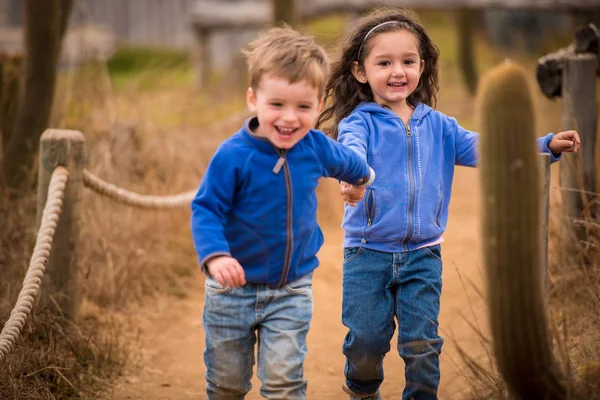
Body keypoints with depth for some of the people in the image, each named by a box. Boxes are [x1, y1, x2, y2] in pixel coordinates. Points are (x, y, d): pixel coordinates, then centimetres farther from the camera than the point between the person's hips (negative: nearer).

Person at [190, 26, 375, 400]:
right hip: (234, 288, -1)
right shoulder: (233, 156, -20)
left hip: (292, 291, 2)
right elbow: (205, 210, -19)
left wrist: (364, 176, 39)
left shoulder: (317, 148, -7)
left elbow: (348, 162, 17)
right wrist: (215, 256, -36)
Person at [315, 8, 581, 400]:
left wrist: (545, 145, -9)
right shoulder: (359, 122, -8)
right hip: (367, 253, -2)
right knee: (366, 338, 5)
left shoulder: (436, 125, 6)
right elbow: (351, 151, -29)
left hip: (423, 255, 3)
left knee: (422, 342, 2)